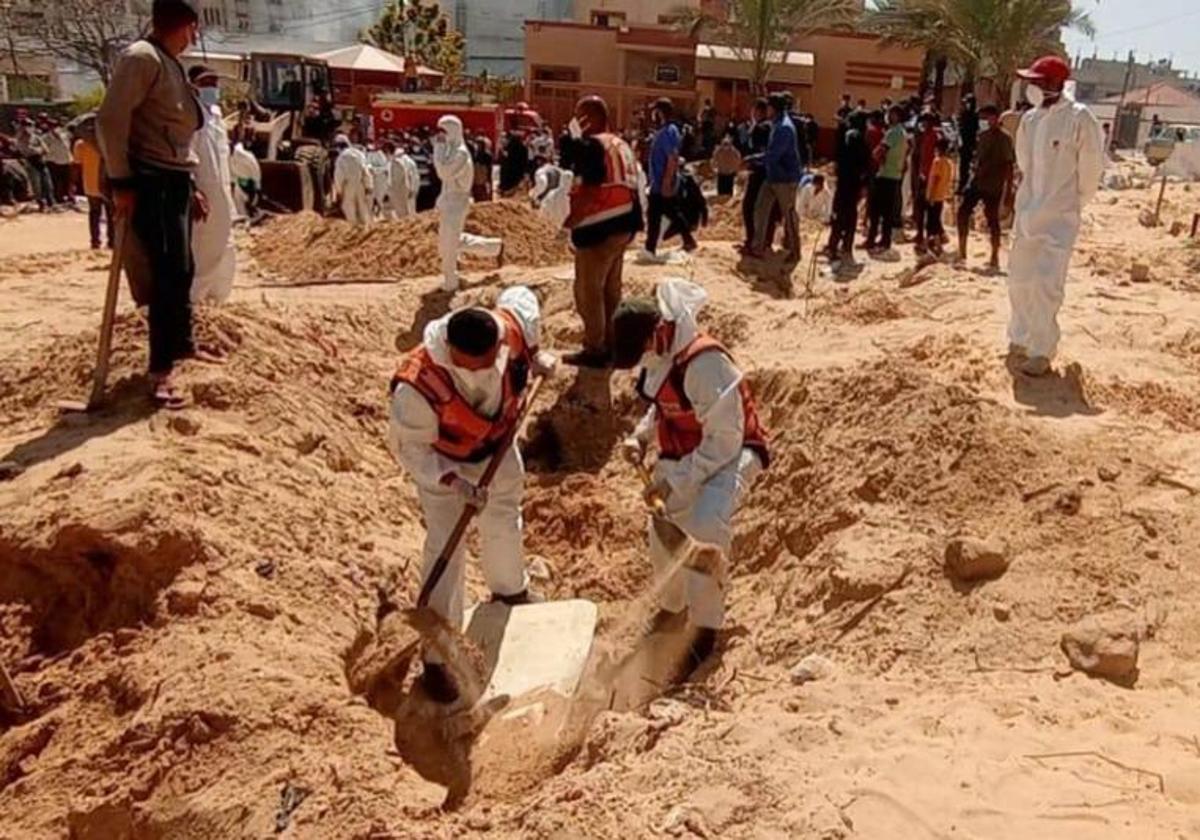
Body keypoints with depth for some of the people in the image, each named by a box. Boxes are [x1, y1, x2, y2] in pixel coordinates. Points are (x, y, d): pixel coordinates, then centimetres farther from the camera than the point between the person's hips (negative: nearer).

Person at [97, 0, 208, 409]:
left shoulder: (171, 64, 18)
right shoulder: (142, 57, -11)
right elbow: (110, 119, -18)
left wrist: (191, 186, 21)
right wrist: (120, 181, -21)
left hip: (175, 181, 9)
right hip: (150, 182, -9)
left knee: (181, 270, 15)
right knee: (170, 271, -12)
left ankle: (180, 345, 31)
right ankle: (161, 370, -9)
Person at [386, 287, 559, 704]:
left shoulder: (511, 327, -33)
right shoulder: (418, 389, -43)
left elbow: (521, 296, -7)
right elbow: (408, 448, -26)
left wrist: (535, 357, -7)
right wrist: (453, 482, -36)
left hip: (498, 443, 5)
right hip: (443, 461, -5)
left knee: (504, 518, 27)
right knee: (446, 550, -5)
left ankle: (511, 590, 59)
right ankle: (437, 657, 13)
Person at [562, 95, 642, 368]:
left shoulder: (591, 145, -14)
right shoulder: (621, 144, 14)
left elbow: (590, 191, -21)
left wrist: (570, 220, -12)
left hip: (599, 228, -9)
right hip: (622, 224, 9)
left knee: (588, 290, 0)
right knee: (611, 288, 16)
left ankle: (594, 350, 5)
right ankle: (610, 345, 23)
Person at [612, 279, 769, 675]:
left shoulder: (706, 363, -31)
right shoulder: (657, 360, -3)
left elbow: (725, 439, -28)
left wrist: (676, 481, -27)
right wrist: (641, 436, -3)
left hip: (727, 456, -8)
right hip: (682, 458, 8)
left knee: (706, 527, -32)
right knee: (664, 537, 10)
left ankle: (705, 628, -13)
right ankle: (671, 609, 39)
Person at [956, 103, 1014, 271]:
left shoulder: (1003, 138, -9)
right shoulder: (983, 136, 12)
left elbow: (1009, 164, -12)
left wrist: (1008, 187, -15)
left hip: (993, 185, -7)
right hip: (976, 181, 7)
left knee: (992, 219, -2)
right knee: (963, 212, 0)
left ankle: (995, 258, 7)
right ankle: (962, 253, 7)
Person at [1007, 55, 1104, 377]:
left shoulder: (1079, 118, -13)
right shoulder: (1030, 119, 5)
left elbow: (1091, 167, -6)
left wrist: (1073, 202, 3)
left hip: (1059, 216, -6)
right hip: (1027, 211, 6)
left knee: (1046, 284, -10)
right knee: (1019, 278, 12)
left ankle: (1041, 351, -2)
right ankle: (1020, 338, 28)